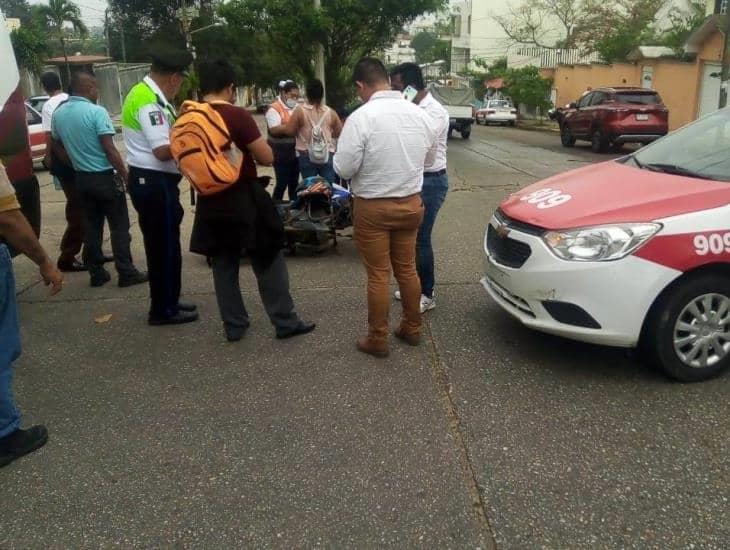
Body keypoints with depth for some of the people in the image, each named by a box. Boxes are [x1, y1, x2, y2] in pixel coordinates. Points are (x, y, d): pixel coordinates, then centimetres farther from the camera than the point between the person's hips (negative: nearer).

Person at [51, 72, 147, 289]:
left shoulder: (58, 114, 6)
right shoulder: (96, 112, -15)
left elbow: (58, 147, 15)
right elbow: (109, 149, -18)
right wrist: (125, 174, -12)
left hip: (82, 178, 7)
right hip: (105, 177, -7)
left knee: (92, 226, 12)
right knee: (119, 226, 0)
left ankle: (96, 273, 16)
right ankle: (126, 273, 2)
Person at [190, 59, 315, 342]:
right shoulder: (238, 116, -15)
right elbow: (267, 158, -13)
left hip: (211, 204, 6)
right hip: (245, 201, -5)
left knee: (223, 266, 14)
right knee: (268, 264, 5)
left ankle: (233, 326, 21)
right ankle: (285, 322, 11)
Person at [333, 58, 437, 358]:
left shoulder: (360, 118, -18)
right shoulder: (420, 114, -1)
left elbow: (344, 169, -15)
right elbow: (428, 158, 12)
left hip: (373, 207, -5)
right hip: (411, 203, 5)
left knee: (378, 275, 5)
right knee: (407, 269, 17)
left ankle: (377, 340, 16)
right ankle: (412, 329, 31)